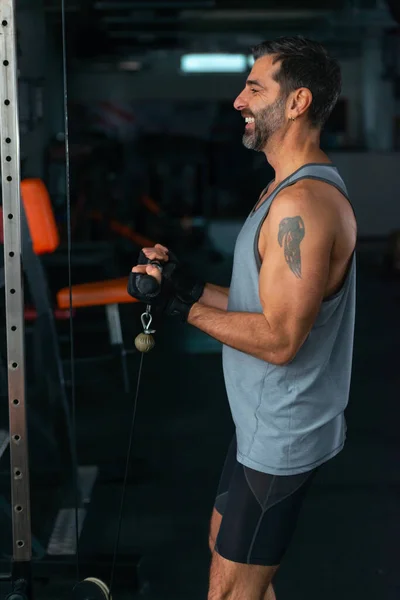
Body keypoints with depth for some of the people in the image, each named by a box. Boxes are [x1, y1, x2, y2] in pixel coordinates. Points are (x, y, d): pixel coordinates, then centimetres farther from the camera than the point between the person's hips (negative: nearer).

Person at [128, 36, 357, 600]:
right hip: (266, 421, 11)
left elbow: (279, 337, -28)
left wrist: (184, 305, -19)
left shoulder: (304, 202, -24)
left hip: (282, 433, -11)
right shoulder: (288, 189, 10)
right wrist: (189, 285, 3)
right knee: (227, 546, 25)